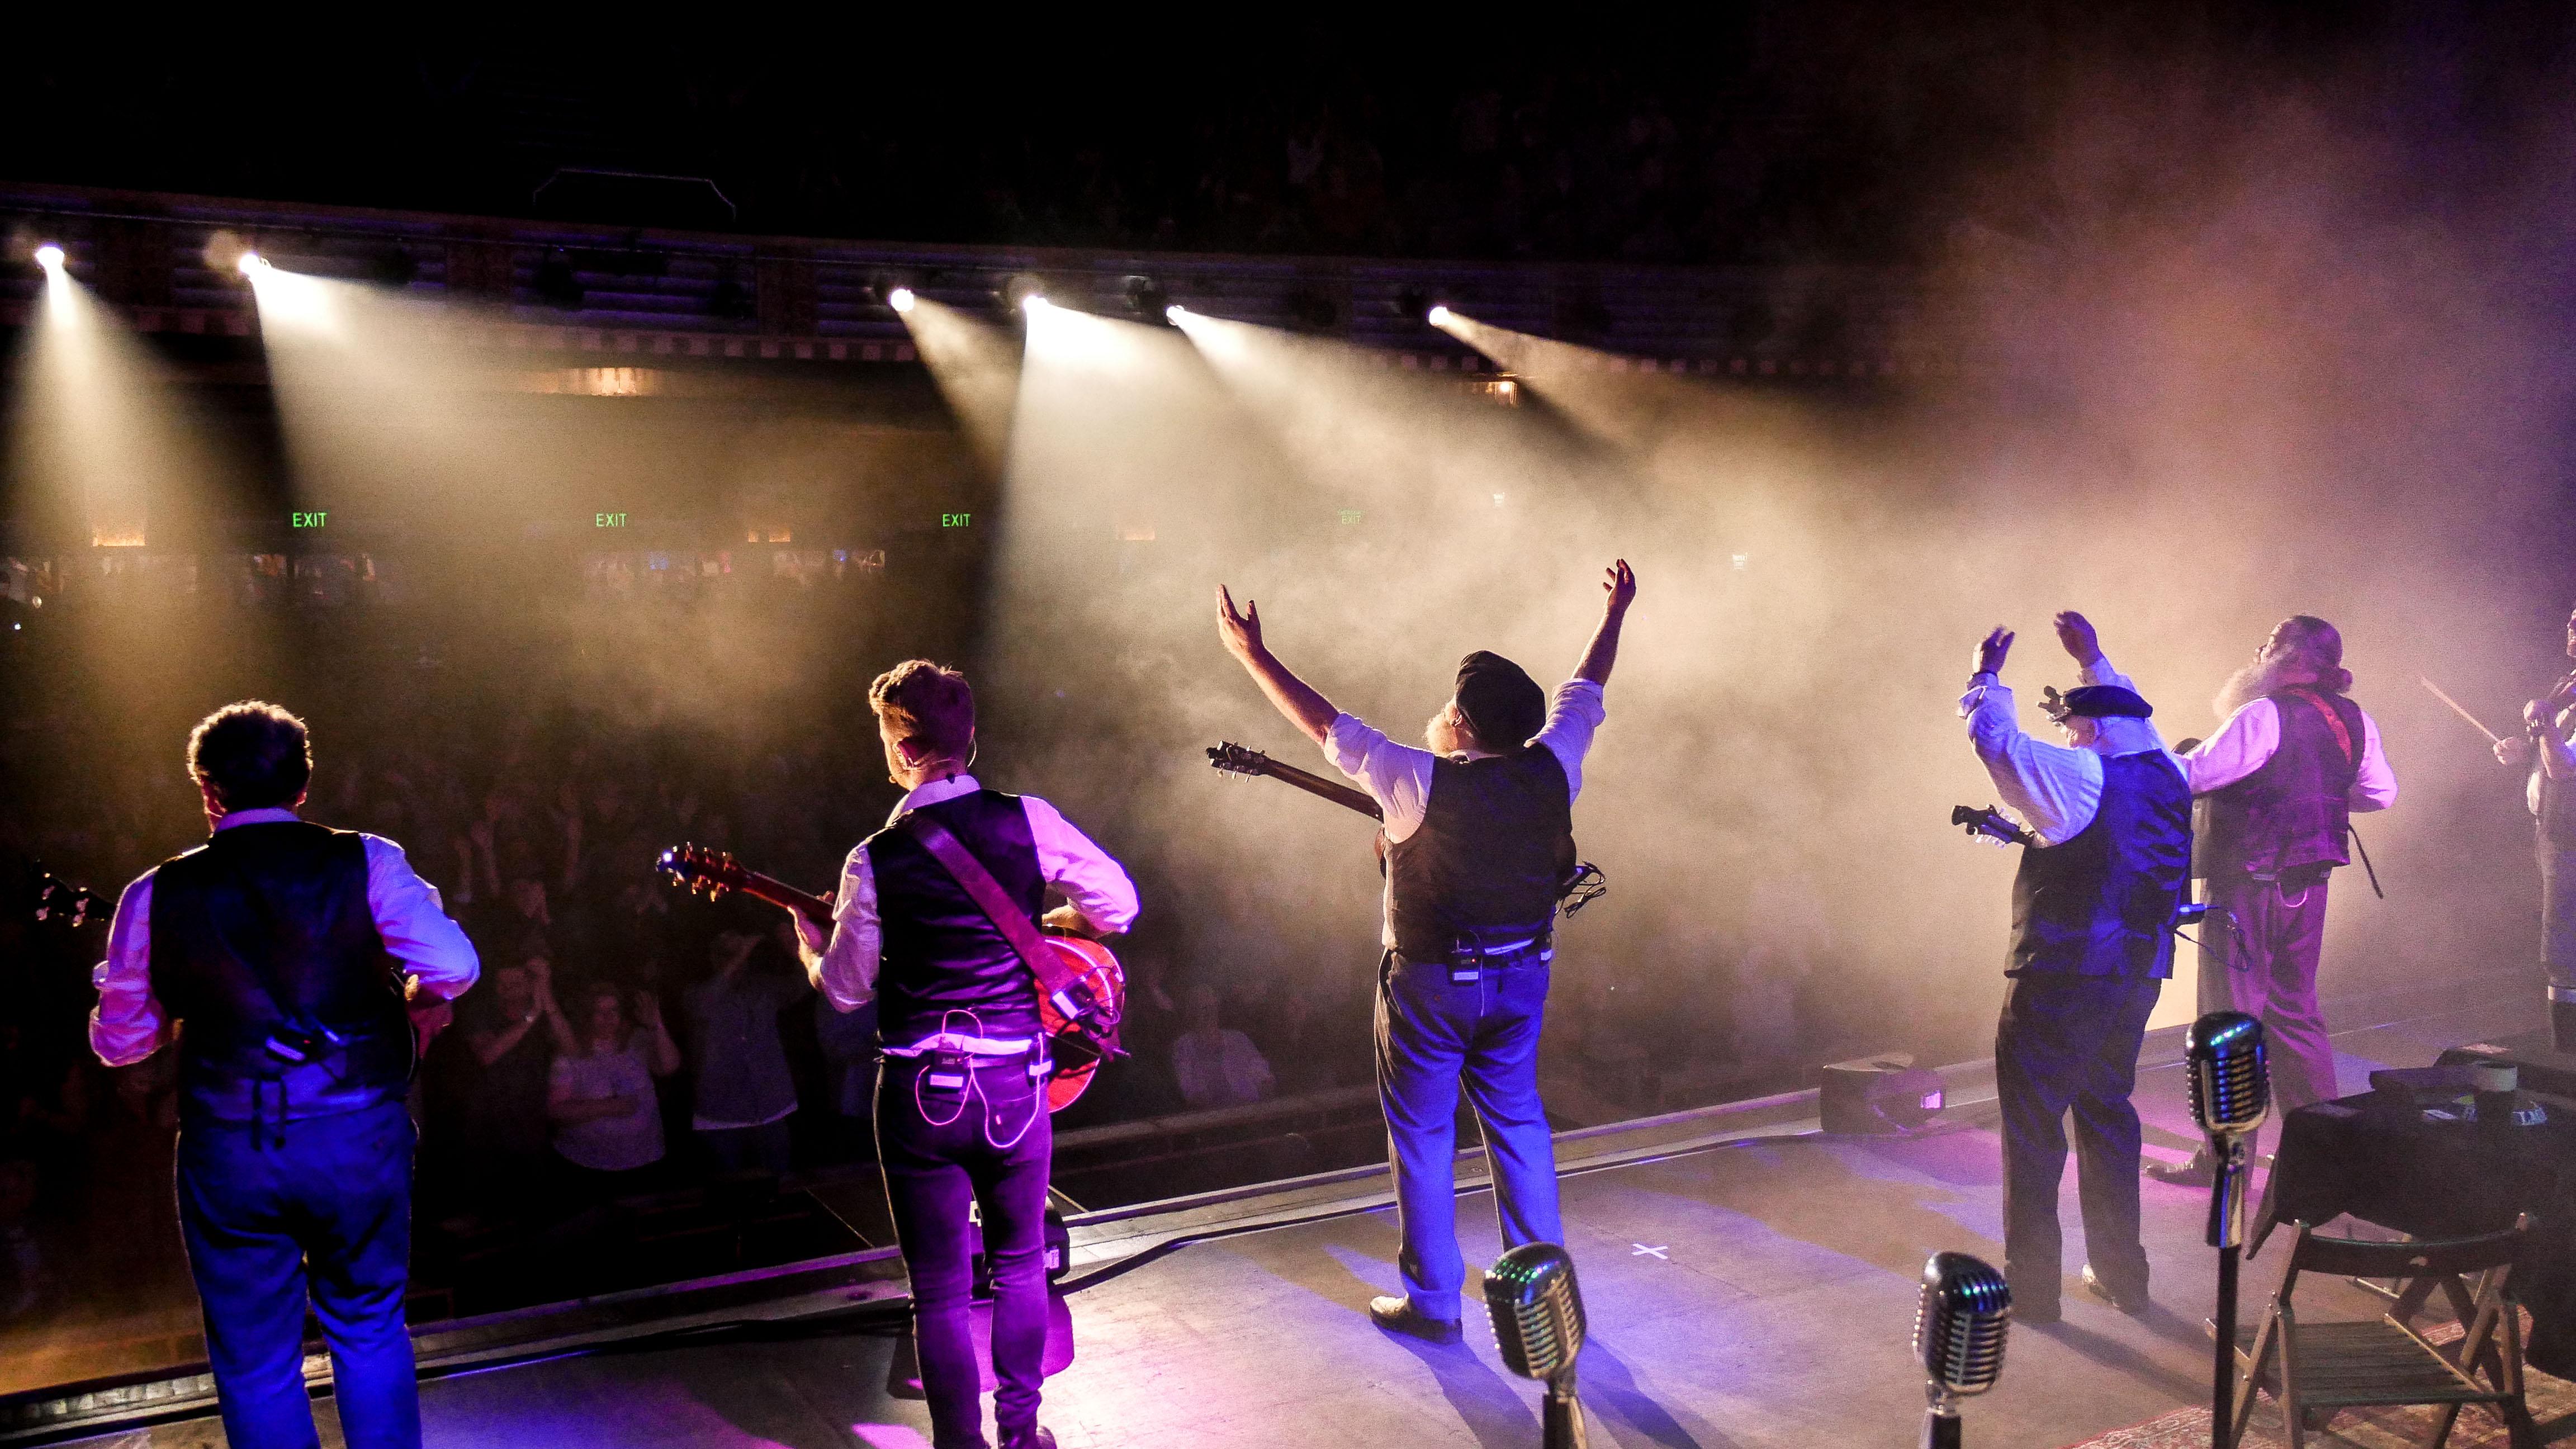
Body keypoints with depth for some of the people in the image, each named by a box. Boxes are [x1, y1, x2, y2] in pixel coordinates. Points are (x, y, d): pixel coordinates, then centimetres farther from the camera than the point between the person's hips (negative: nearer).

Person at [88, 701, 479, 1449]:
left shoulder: (156, 894, 0)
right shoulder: (365, 862, -3)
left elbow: (118, 1041, 7)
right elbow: (453, 968, -12)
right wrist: (410, 996, 10)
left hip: (230, 1154, 0)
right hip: (361, 1136, 0)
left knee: (257, 1366, 14)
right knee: (370, 1330, 21)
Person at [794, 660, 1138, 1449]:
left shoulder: (875, 860, -10)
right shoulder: (1027, 821, -7)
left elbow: (847, 987, 0)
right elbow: (1118, 905, 0)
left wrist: (811, 944, 22)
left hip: (921, 1093, -2)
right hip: (1015, 1081, 2)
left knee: (940, 1292, 10)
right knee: (1021, 1266, 21)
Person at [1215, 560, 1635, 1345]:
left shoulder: (1422, 782, -22)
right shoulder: (1551, 772, -8)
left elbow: (1326, 725, -17)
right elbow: (1583, 692, 8)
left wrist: (1252, 654, -9)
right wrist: (1614, 614, 23)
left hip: (1432, 984, -5)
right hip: (1521, 977, 5)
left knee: (1422, 1136, 8)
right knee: (1518, 1122, 18)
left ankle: (1431, 1301, 15)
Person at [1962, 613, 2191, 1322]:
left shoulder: (2078, 779, -14)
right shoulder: (2167, 776, 7)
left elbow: (1993, 735, -8)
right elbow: (2129, 719, 28)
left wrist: (1988, 675, 8)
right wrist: (2094, 661, 35)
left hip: (2062, 977, -7)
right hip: (2138, 975, 8)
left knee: (2032, 1124, 1)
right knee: (2107, 1113, 19)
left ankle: (2032, 1286, 5)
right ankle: (2121, 1275, 26)